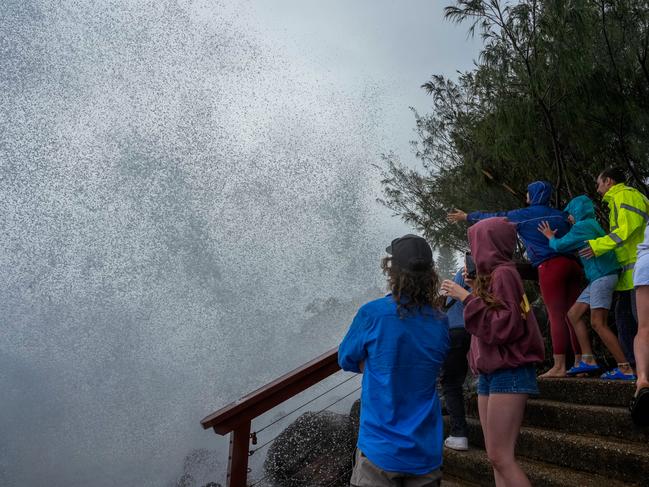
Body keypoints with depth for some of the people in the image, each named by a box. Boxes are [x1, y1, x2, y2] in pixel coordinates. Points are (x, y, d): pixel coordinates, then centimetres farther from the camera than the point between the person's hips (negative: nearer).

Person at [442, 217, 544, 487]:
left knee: (500, 456, -8)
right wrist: (471, 290, 15)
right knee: (496, 456, 9)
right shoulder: (489, 275, 16)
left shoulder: (503, 273, -11)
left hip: (508, 373, -9)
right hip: (489, 373, 9)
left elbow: (506, 325, -19)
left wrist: (467, 298, -17)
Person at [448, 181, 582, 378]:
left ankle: (559, 366, -8)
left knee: (556, 316, -8)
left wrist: (466, 216, 22)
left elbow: (495, 218, 12)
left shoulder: (525, 214, 4)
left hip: (550, 267, -6)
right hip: (571, 264, 7)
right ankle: (580, 363, 10)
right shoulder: (560, 214, 18)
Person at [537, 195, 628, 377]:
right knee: (574, 314, 8)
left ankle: (625, 367, -9)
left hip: (602, 276, -10)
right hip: (598, 278, 10)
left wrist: (550, 237, 10)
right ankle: (588, 360, 6)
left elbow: (560, 246, -8)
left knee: (598, 323, -12)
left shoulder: (582, 226, -8)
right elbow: (571, 247, 31)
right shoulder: (592, 225, 22)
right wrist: (554, 237, 21)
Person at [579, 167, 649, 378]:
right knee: (624, 315, 10)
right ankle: (631, 365, 12)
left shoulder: (625, 195, -4)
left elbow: (629, 228, -19)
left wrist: (598, 246, -23)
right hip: (629, 269, 10)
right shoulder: (618, 199, 26)